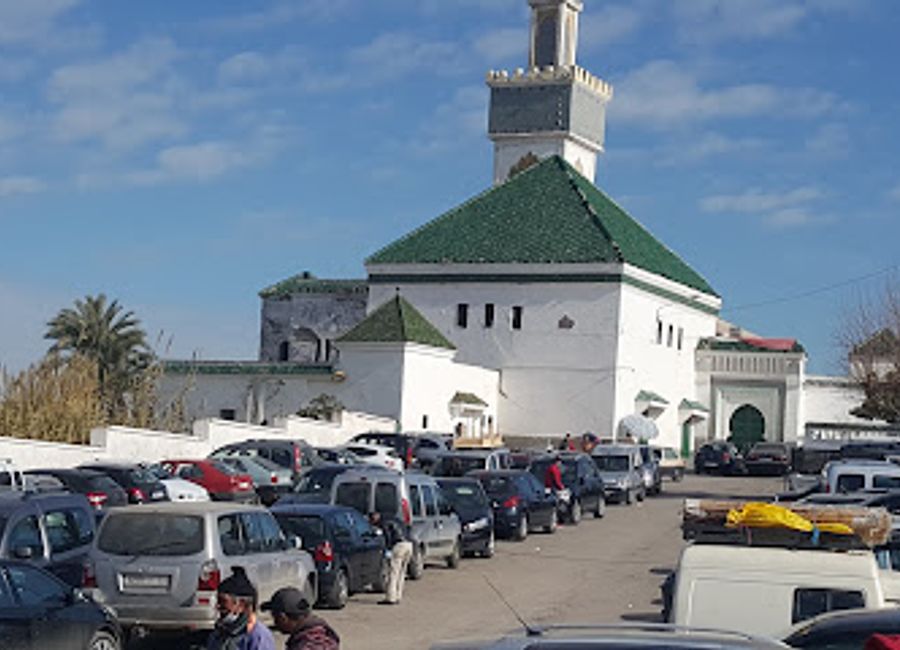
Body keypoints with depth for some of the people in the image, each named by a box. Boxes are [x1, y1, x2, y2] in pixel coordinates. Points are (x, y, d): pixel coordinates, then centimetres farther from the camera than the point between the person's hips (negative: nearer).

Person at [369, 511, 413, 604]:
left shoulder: (383, 522, 3)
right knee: (401, 572, 14)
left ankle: (390, 598, -6)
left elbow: (388, 535, -10)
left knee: (393, 573, -5)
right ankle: (397, 597, 15)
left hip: (399, 545, -9)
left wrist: (388, 549, -3)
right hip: (408, 544, 9)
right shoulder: (392, 520, 29)